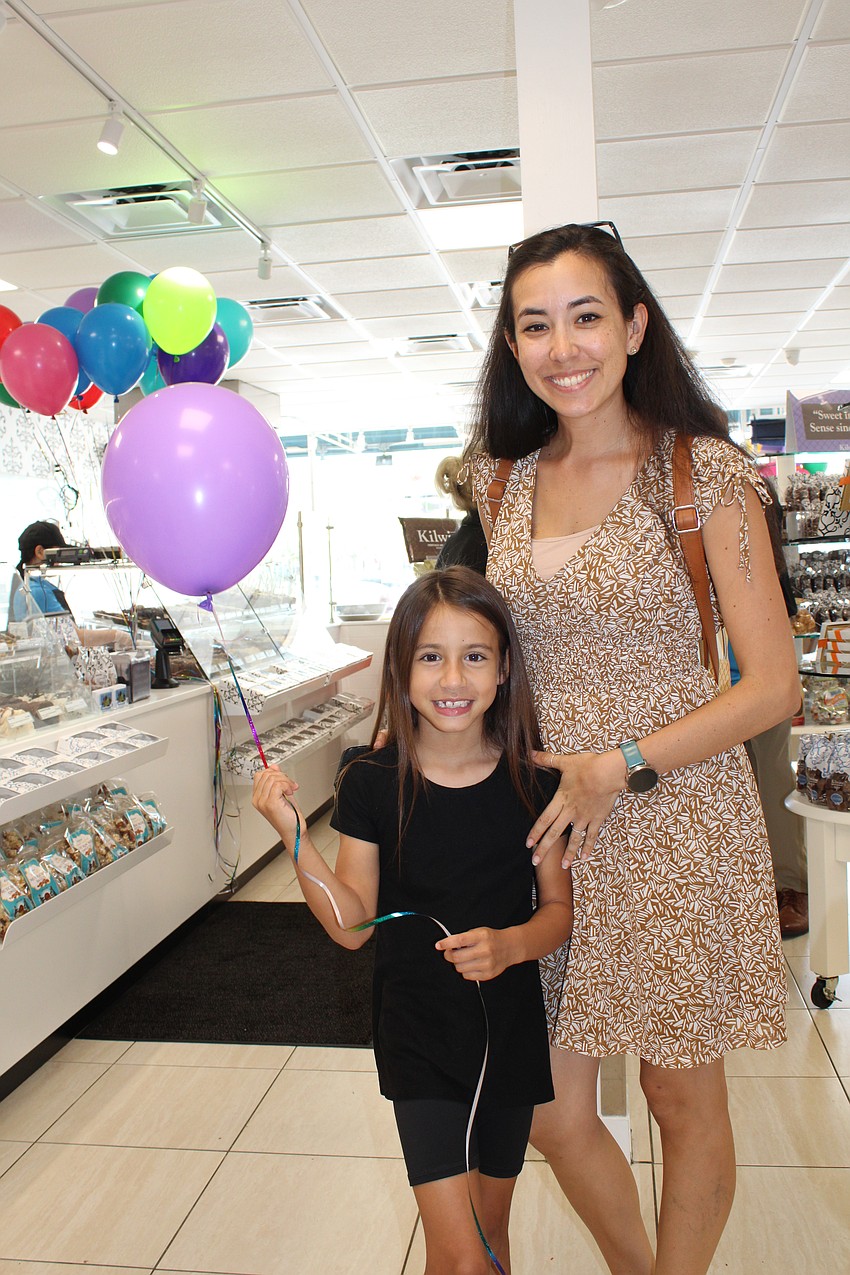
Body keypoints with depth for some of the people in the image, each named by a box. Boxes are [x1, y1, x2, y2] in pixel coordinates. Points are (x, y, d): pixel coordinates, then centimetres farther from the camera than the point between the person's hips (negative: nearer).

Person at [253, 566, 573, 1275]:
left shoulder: (532, 781, -8)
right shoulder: (373, 783, -11)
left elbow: (560, 907, 0)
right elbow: (354, 925, -9)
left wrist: (510, 945, -20)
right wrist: (293, 835, -21)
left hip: (510, 1027, 2)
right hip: (418, 1034, -2)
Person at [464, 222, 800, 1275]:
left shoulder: (704, 472, -7)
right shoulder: (506, 484, 7)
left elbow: (774, 687, -8)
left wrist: (623, 765, -17)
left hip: (675, 823, -4)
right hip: (546, 823, 5)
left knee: (682, 1099, 13)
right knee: (551, 1113, 12)